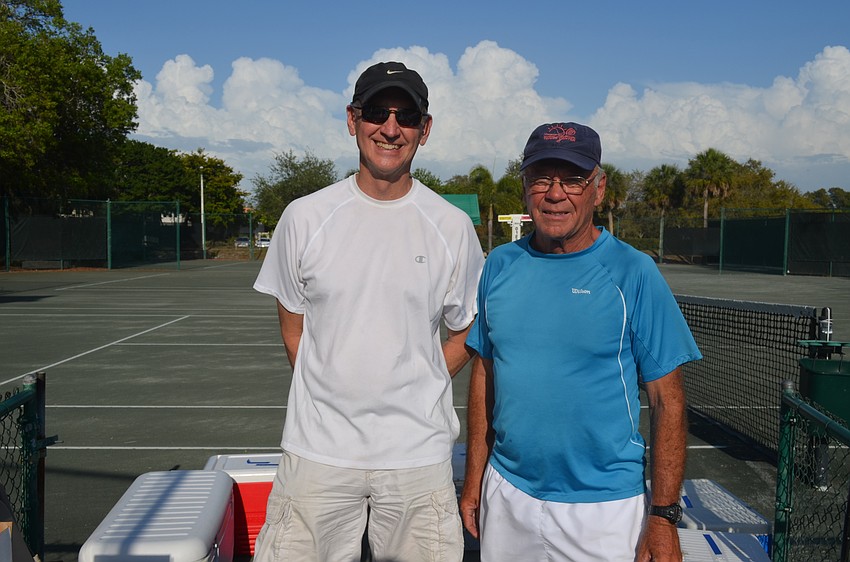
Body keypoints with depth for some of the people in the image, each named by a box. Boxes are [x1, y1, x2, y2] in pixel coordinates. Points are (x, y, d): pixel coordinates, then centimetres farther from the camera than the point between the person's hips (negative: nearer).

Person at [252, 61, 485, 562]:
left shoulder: (453, 226, -1)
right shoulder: (305, 217, 0)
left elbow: (466, 332, 9)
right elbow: (294, 330, 7)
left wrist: (415, 395, 2)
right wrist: (337, 396, 4)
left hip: (419, 453, 0)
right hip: (318, 448, 0)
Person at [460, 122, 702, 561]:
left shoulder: (633, 273, -10)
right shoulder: (499, 265, 2)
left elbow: (667, 401, -9)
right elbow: (484, 373, 7)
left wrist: (664, 515, -12)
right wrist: (474, 479, 5)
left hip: (604, 508, -3)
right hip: (506, 496, 4)